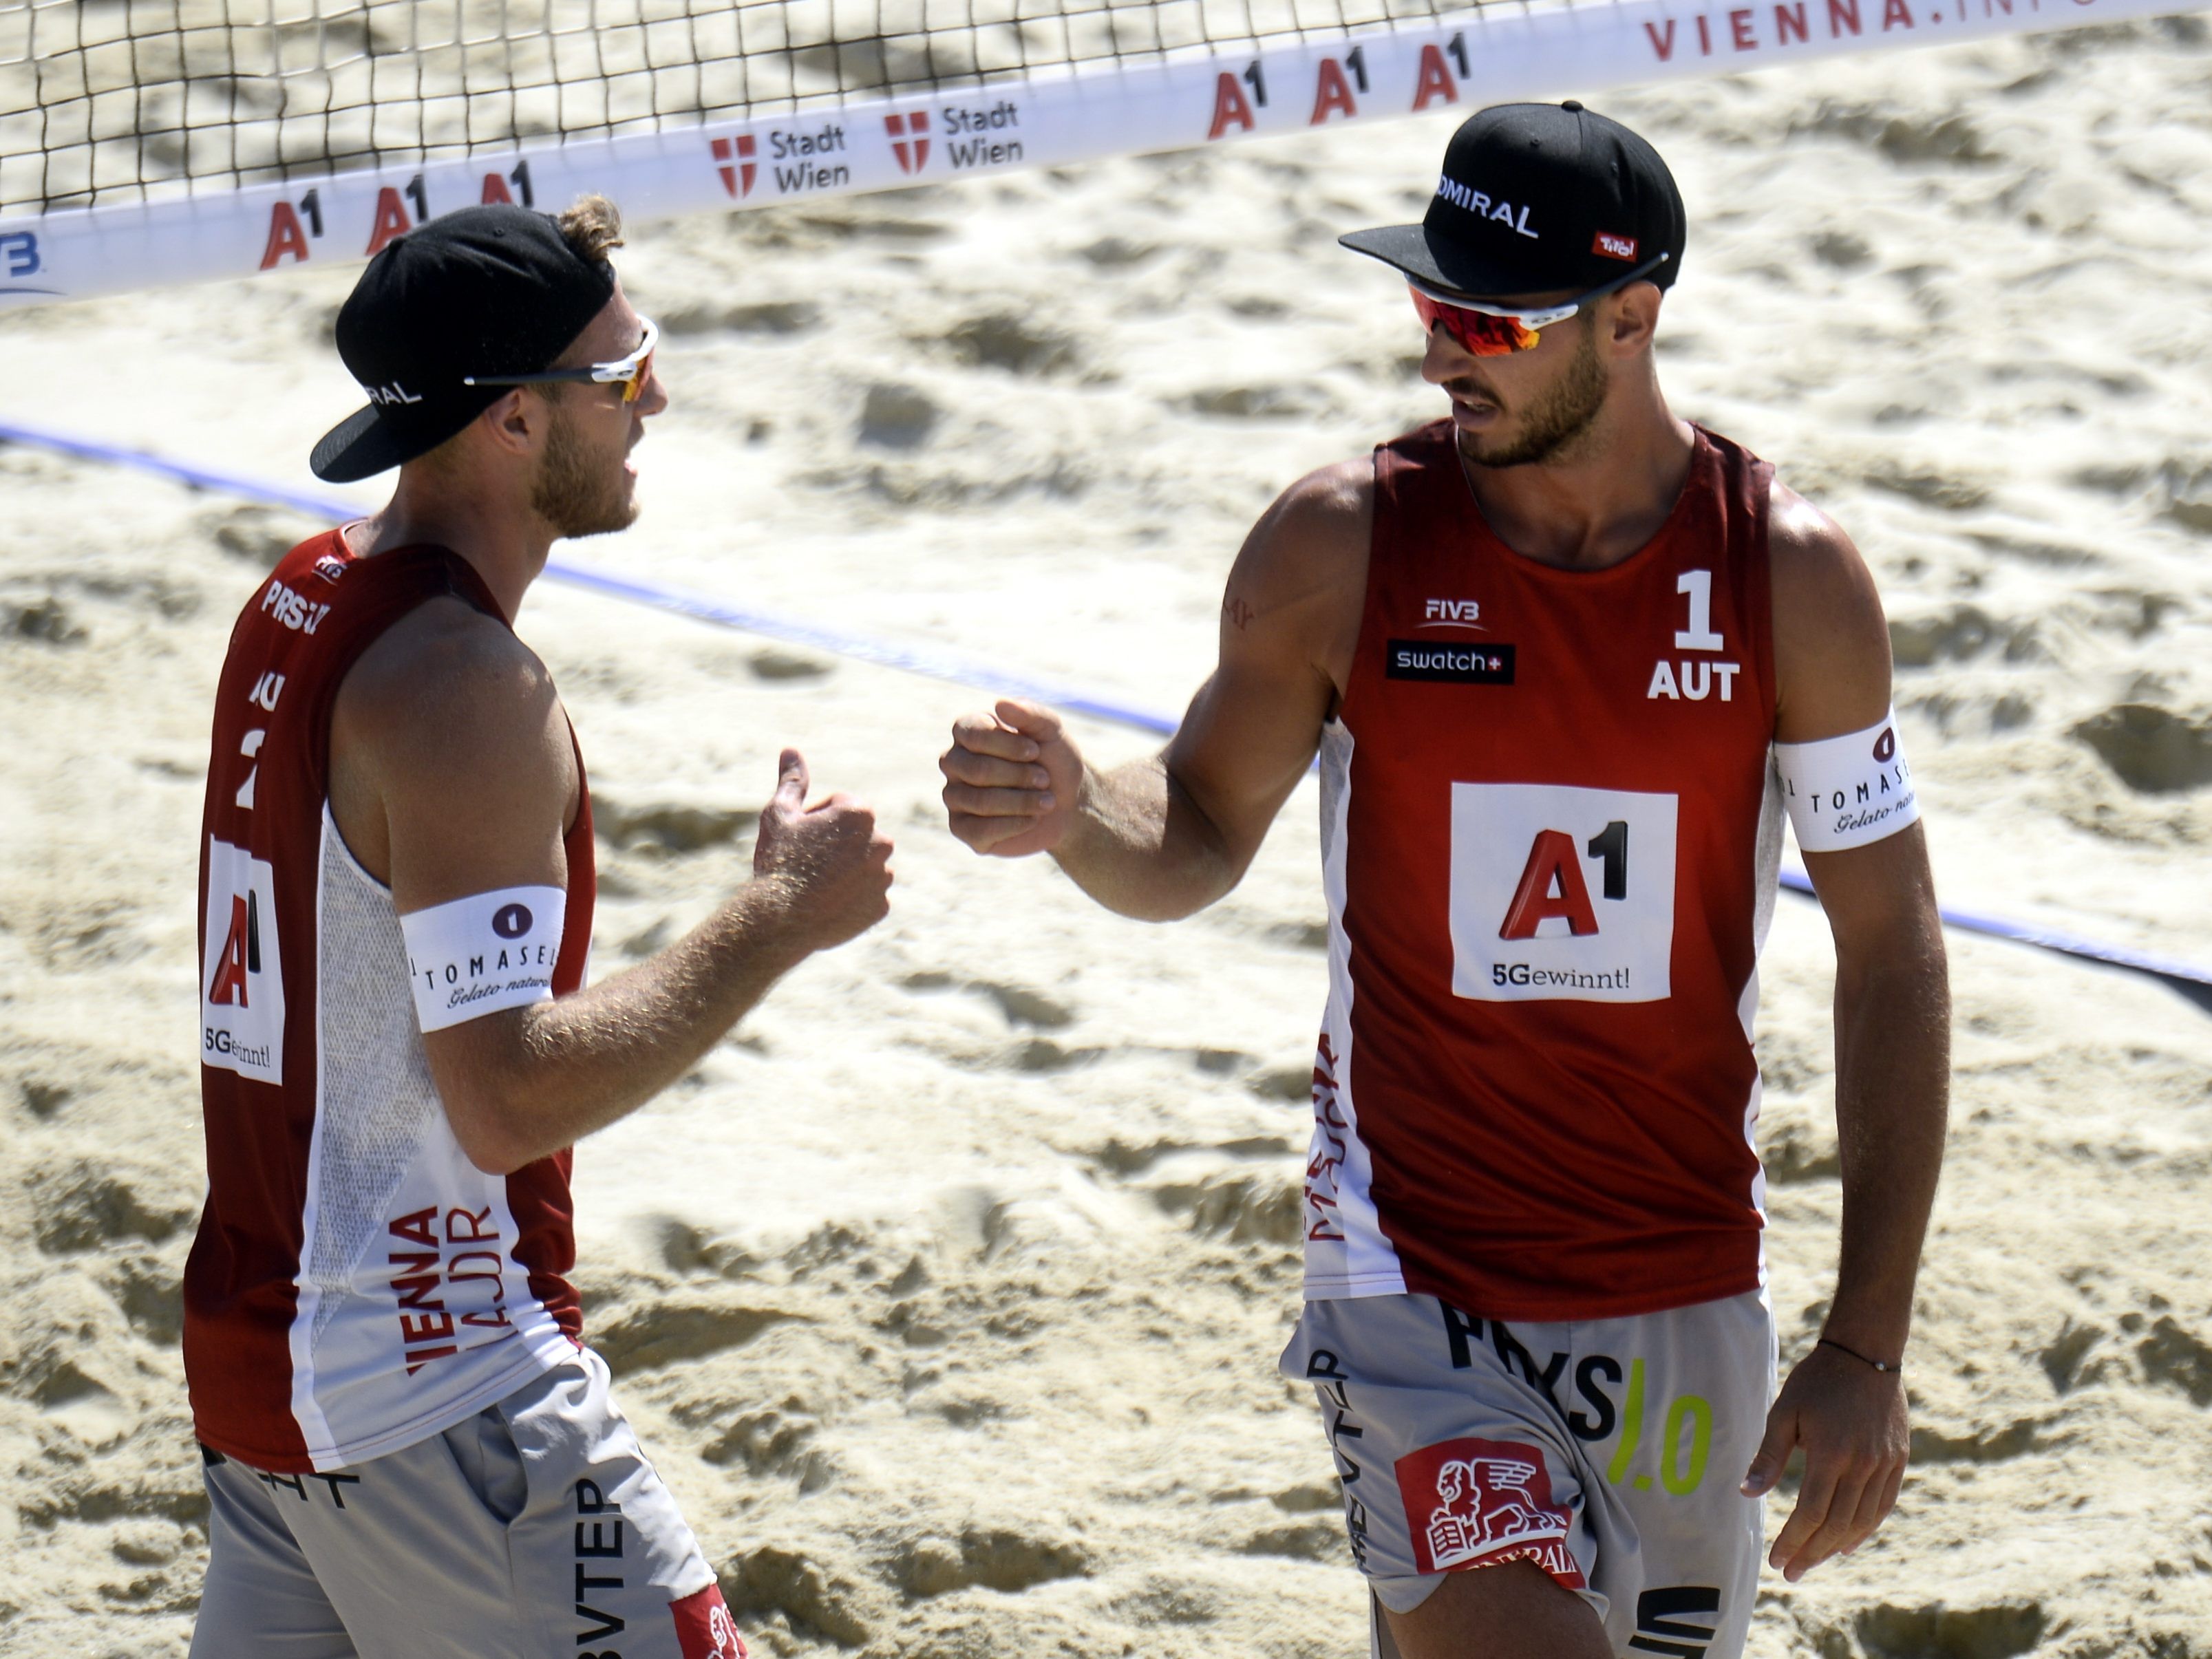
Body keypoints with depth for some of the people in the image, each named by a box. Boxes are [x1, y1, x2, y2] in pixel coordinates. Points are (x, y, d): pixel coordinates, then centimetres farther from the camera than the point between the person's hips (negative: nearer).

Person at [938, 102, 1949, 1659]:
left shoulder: (1790, 577, -5)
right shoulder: (1340, 548, -6)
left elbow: (1893, 958, 0)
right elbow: (1199, 838, 7)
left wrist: (1867, 1349, -4)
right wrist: (1076, 816, -18)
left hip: (1686, 1297, 2)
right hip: (1414, 1278, -2)